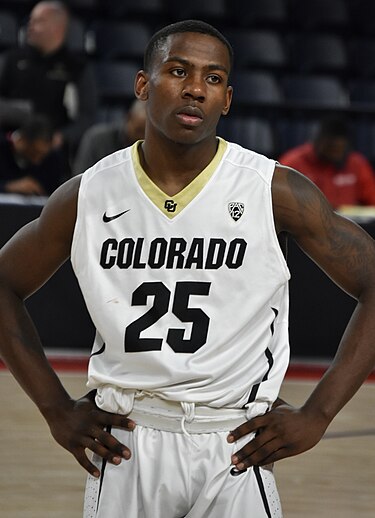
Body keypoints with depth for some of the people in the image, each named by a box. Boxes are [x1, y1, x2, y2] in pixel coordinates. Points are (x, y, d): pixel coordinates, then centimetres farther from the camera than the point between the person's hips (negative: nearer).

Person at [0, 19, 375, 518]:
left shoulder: (276, 192, -7)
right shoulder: (87, 196, 0)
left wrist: (317, 415, -8)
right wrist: (57, 410, 5)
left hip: (235, 449, -2)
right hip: (124, 447, 2)